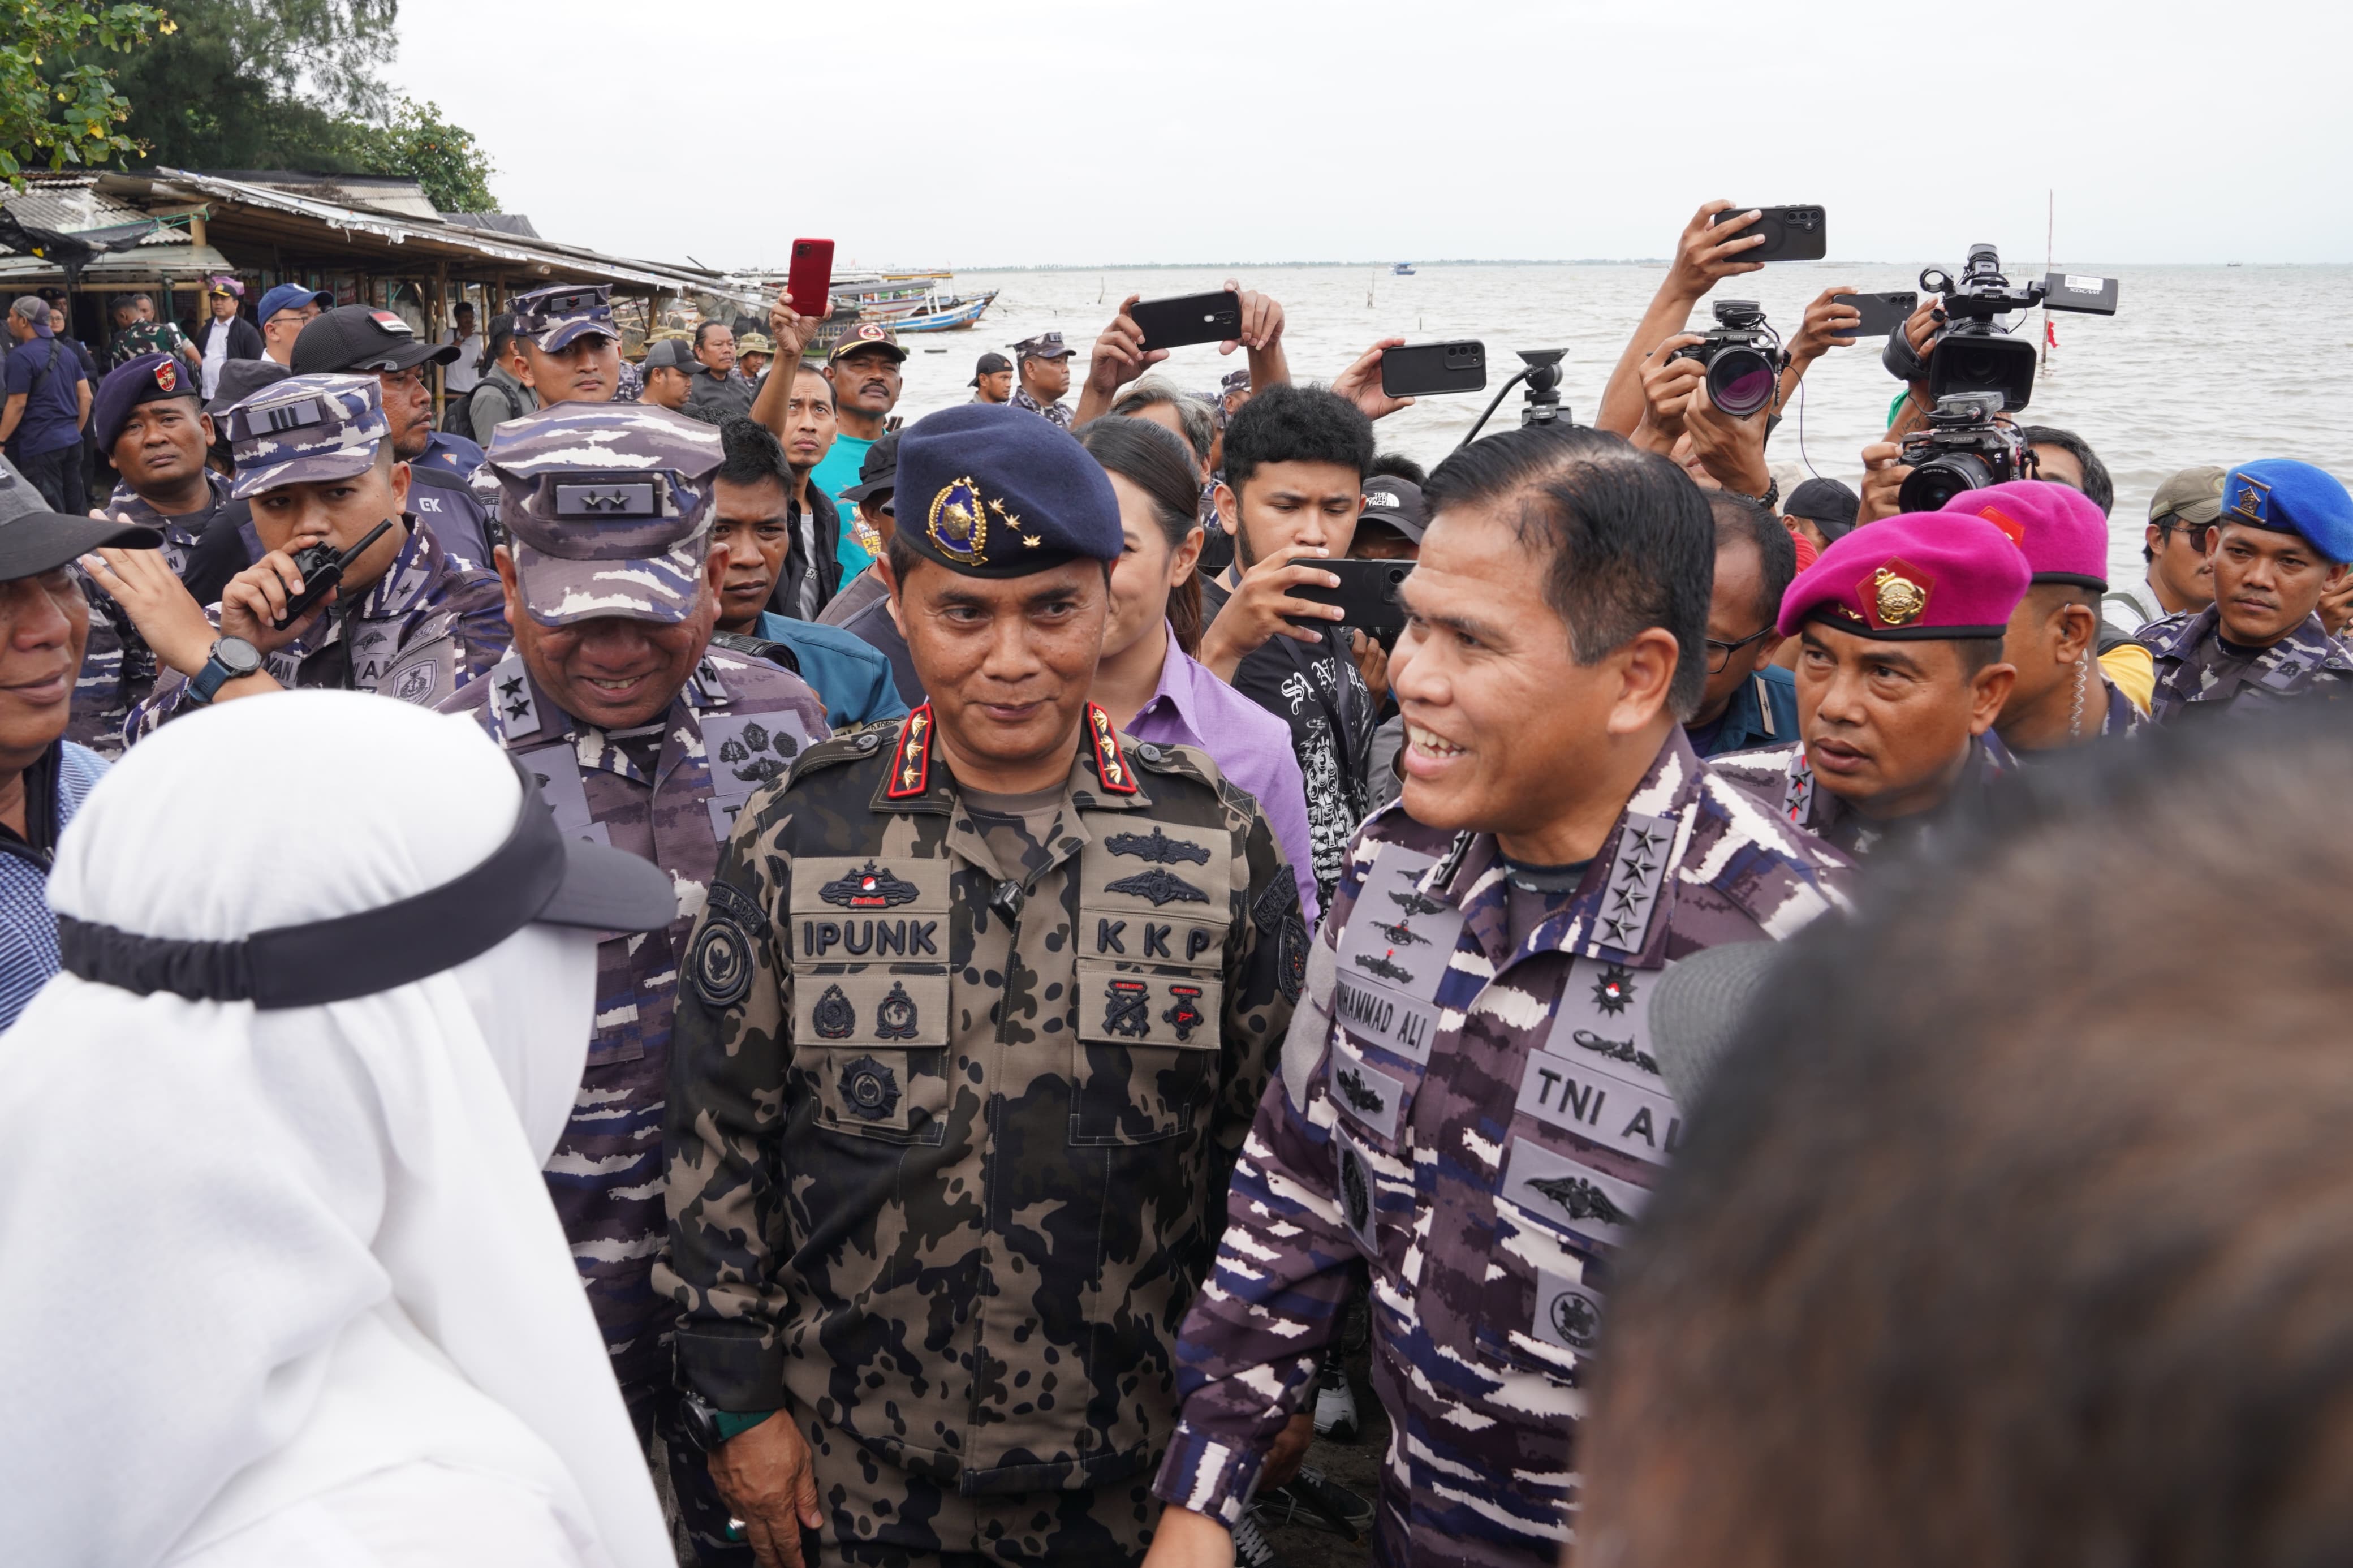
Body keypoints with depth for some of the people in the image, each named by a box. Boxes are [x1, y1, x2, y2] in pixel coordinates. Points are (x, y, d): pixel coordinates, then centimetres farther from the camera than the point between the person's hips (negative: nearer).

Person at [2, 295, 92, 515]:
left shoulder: (21, 356, -11)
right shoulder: (66, 353, 12)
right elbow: (86, 397, 11)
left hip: (40, 445, -8)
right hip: (71, 441, 8)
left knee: (51, 515, -2)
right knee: (77, 508, 12)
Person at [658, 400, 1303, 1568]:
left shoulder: (1218, 843, -6)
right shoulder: (796, 844, -6)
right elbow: (718, 1142, -1)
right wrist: (741, 1403, 0)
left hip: (1136, 1463, 0)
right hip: (863, 1464, 0)